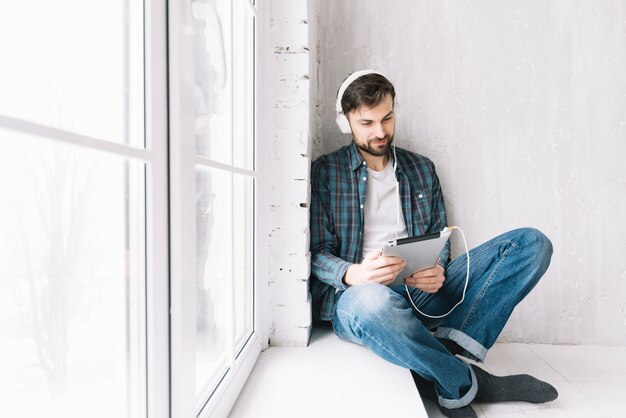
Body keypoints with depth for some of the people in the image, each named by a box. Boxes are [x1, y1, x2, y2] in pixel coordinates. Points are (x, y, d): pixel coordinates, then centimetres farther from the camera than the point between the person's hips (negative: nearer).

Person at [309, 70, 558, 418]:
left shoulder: (422, 169, 16)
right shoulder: (325, 172, 3)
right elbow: (318, 253, -3)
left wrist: (437, 270, -10)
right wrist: (354, 274, -25)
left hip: (420, 292, 4)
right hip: (357, 295, -3)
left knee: (532, 243, -9)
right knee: (372, 302, -43)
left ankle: (445, 349, -25)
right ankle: (466, 382, -14)